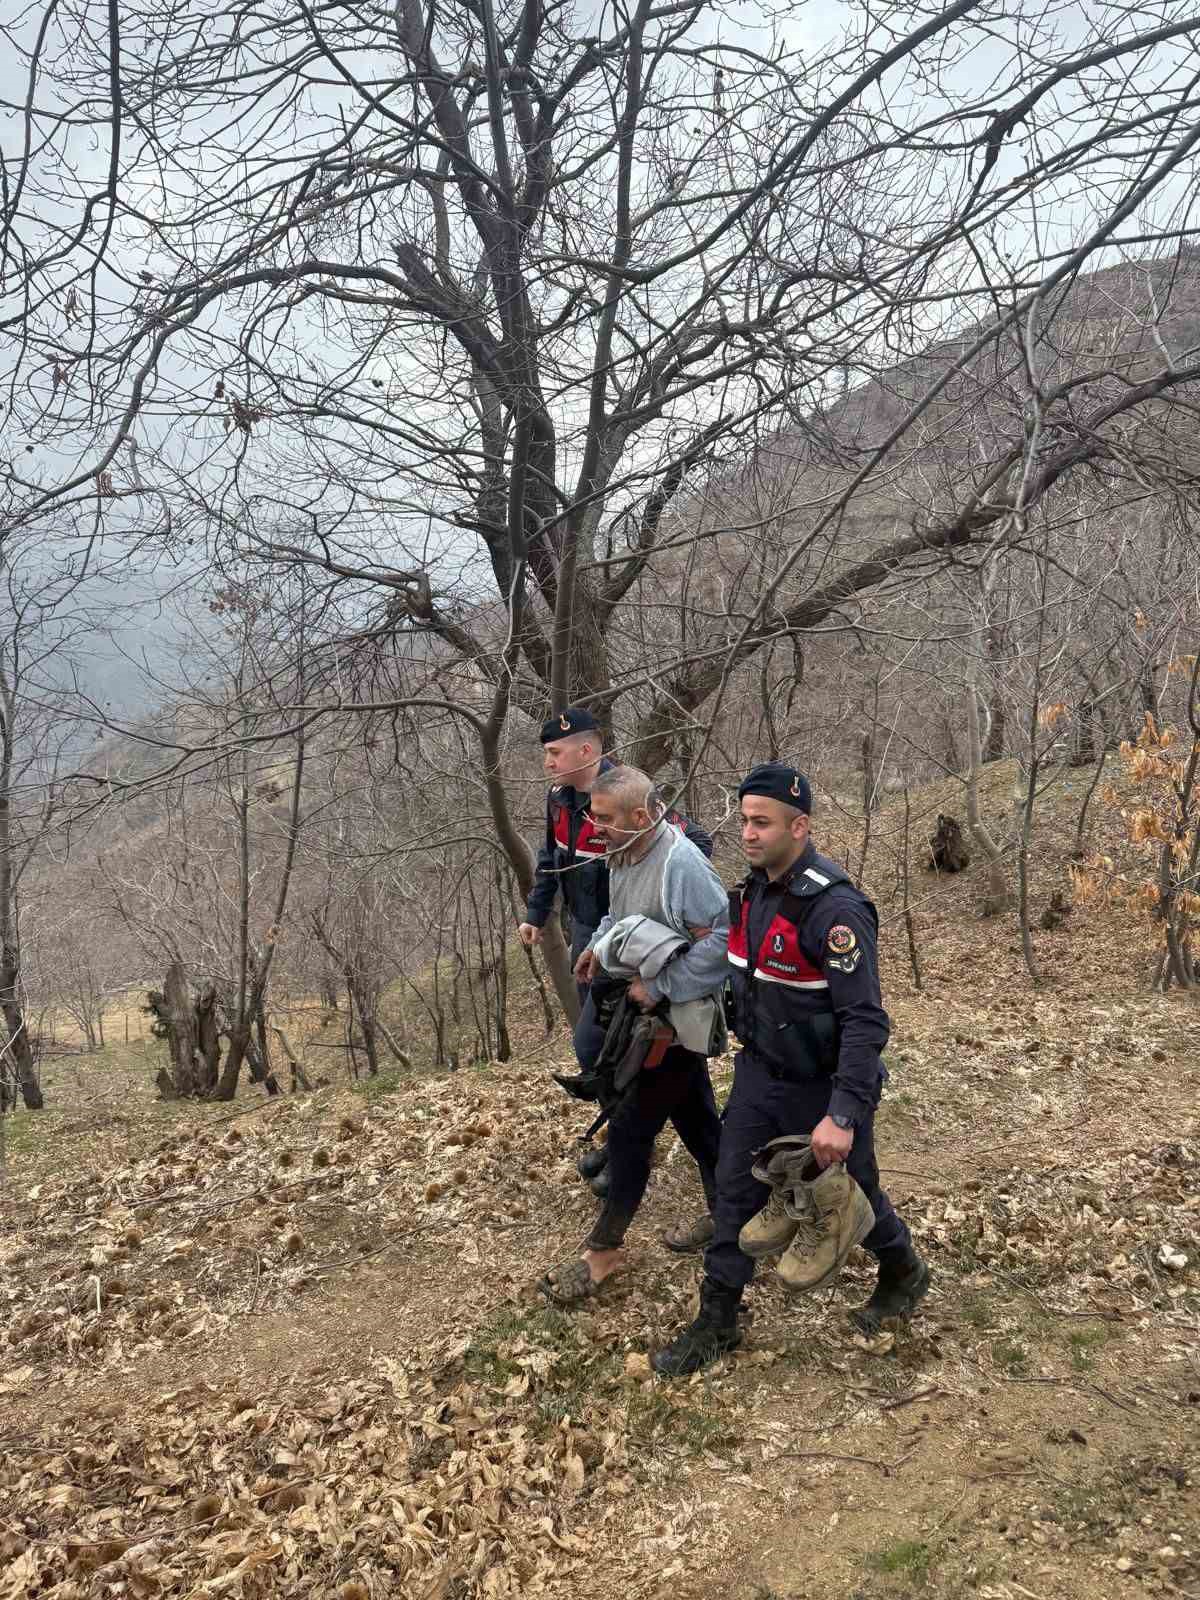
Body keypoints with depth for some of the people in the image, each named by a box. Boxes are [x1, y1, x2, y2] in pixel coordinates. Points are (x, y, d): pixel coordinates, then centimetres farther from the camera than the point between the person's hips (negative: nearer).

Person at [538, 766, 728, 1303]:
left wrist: (659, 987, -27)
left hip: (678, 1021, -8)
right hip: (650, 1013, 9)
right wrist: (598, 946, 2)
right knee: (695, 1118, 22)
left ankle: (604, 1248, 13)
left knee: (631, 1129, -1)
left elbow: (721, 940, -30)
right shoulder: (623, 853, -1)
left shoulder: (681, 864, -29)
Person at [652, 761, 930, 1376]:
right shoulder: (753, 889, -1)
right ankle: (717, 1322, 22)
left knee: (848, 1194, 14)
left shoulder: (834, 908, -28)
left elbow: (865, 1021, -29)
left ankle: (904, 1273, 44)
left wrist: (843, 1116, -33)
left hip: (822, 1087, -6)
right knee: (736, 1193, 9)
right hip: (759, 1074, 7)